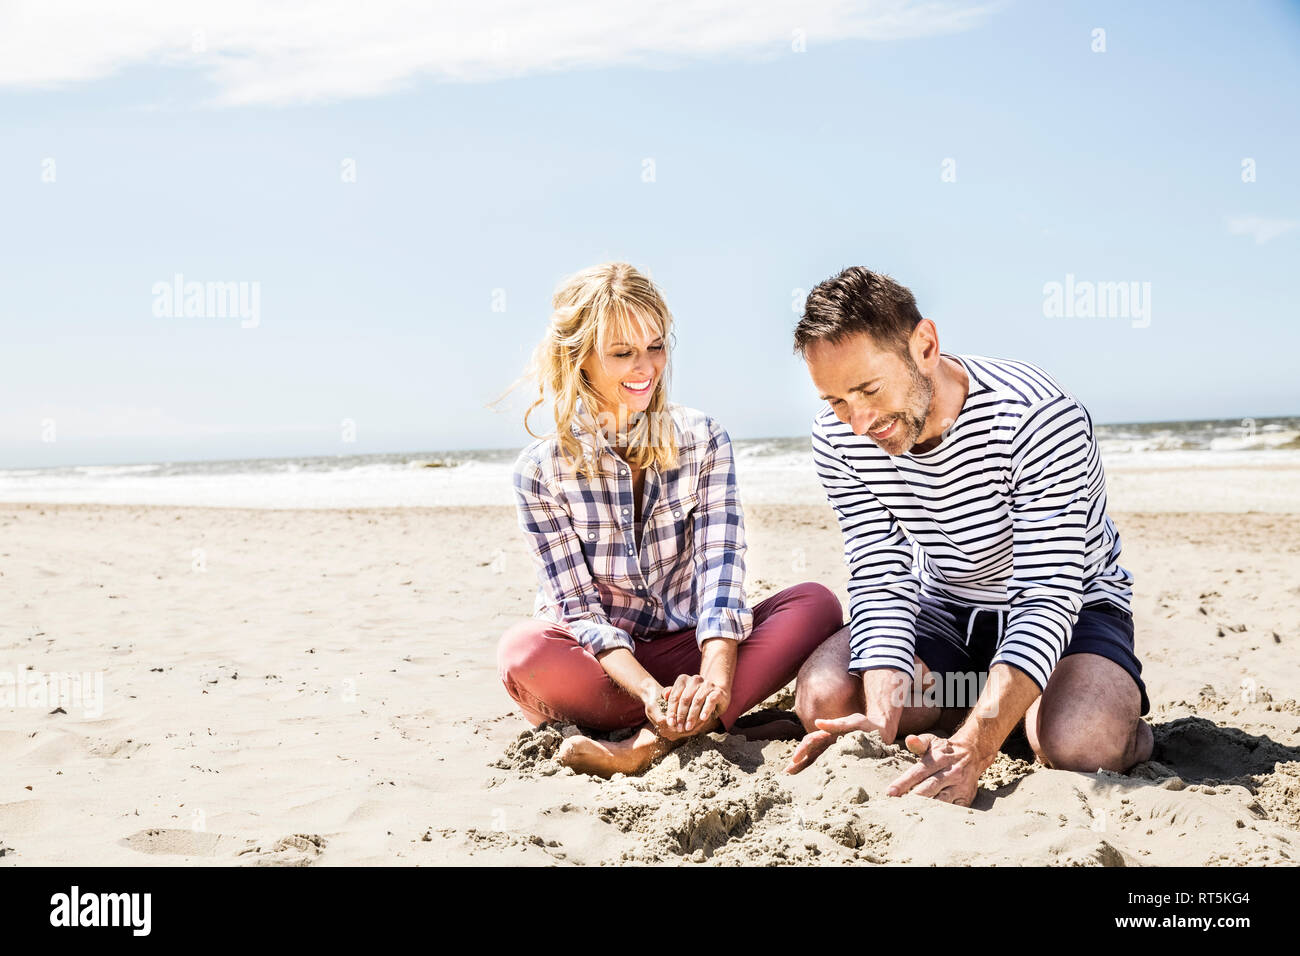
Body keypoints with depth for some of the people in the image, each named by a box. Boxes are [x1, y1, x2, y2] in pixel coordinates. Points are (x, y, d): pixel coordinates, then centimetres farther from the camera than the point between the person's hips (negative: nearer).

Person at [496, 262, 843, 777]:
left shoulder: (703, 440, -1)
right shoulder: (541, 470, -7)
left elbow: (721, 570, -14)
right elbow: (579, 610, -12)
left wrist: (714, 681, -33)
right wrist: (651, 692, -31)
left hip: (690, 646, 2)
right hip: (599, 659, -2)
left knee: (815, 604, -22)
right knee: (524, 651, -33)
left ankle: (648, 745, -32)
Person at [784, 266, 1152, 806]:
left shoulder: (1040, 418, -32)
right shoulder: (838, 438, -16)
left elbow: (1047, 598, -35)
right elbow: (881, 581, -16)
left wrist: (971, 749, -47)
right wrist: (882, 723, -34)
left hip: (1071, 605, -4)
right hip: (944, 608, 5)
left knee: (1076, 744, -35)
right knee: (822, 698, -21)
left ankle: (1129, 726, 3)